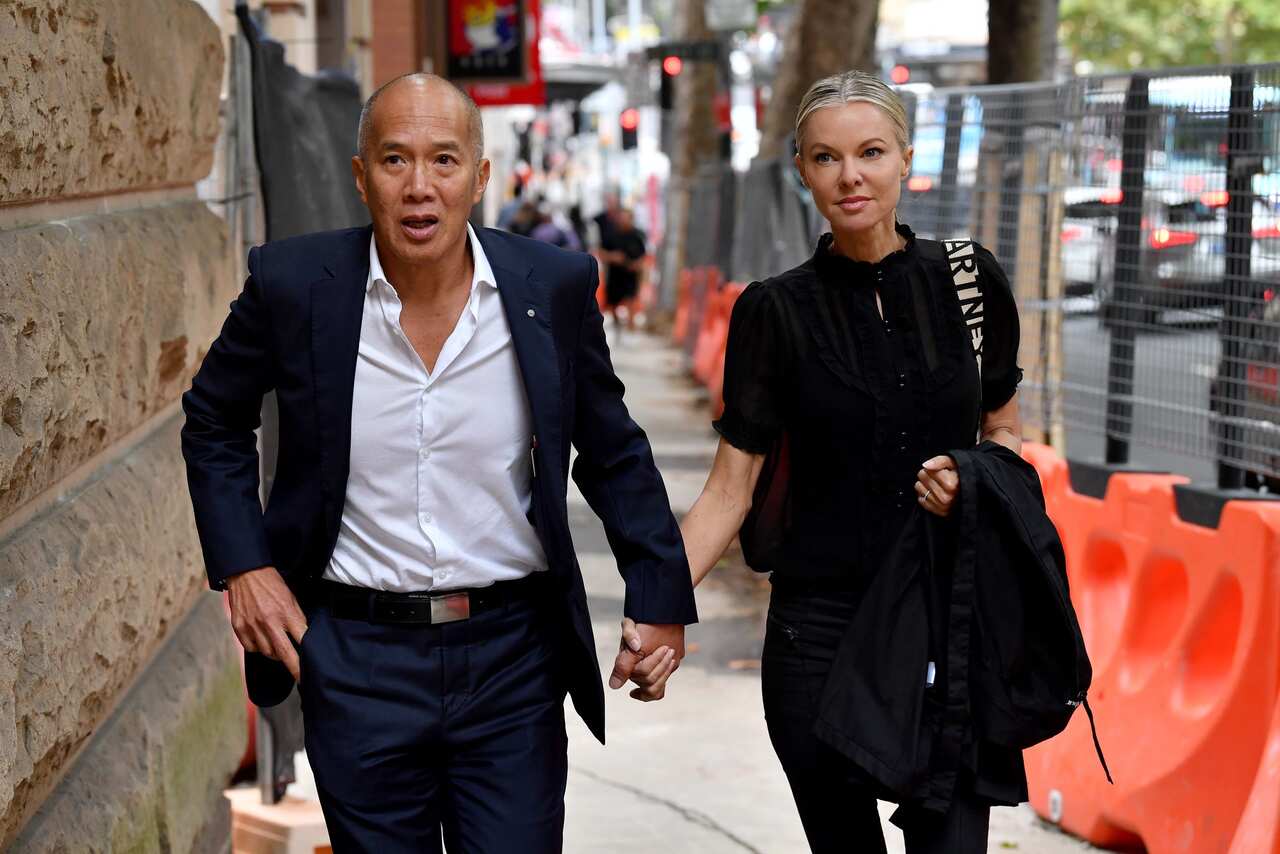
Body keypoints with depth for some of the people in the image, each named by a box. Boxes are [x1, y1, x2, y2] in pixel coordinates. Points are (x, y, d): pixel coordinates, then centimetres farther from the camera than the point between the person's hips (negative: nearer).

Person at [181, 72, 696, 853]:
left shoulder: (555, 286, -6)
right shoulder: (295, 285, -8)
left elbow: (612, 451, 7)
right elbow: (215, 422, 9)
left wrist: (662, 598, 0)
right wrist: (243, 566, -1)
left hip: (514, 657, 0)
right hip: (357, 659, 0)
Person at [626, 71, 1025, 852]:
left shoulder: (968, 280, 1)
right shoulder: (776, 311, -3)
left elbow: (1005, 429, 14)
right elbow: (730, 488, -4)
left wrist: (976, 479, -9)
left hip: (954, 619, 1)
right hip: (822, 632, -1)